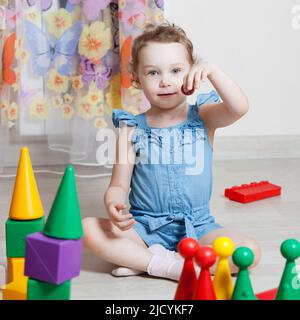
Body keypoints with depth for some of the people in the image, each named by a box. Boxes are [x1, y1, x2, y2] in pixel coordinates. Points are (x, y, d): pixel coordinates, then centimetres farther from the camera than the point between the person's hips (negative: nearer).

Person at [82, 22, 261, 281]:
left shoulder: (203, 117, 1)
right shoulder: (132, 128, 0)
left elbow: (239, 107, -18)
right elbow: (119, 185, -2)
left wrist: (211, 70, -27)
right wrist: (113, 205, -24)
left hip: (196, 227, 1)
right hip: (143, 227, -1)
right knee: (89, 229, -25)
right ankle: (170, 266, -25)